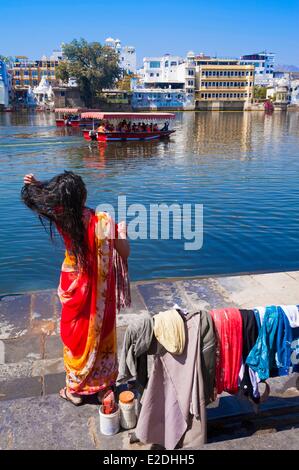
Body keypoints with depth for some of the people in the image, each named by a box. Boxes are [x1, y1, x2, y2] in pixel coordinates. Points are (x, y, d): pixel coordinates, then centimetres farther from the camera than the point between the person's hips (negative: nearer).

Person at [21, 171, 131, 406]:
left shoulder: (61, 218, -16)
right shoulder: (102, 221, -24)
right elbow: (125, 253, -15)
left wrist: (34, 184, 4)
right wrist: (122, 228, 1)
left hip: (75, 288, 2)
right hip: (99, 293, -1)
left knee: (75, 336, 20)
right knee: (101, 337, 18)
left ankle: (75, 390, 37)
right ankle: (104, 388, 36)